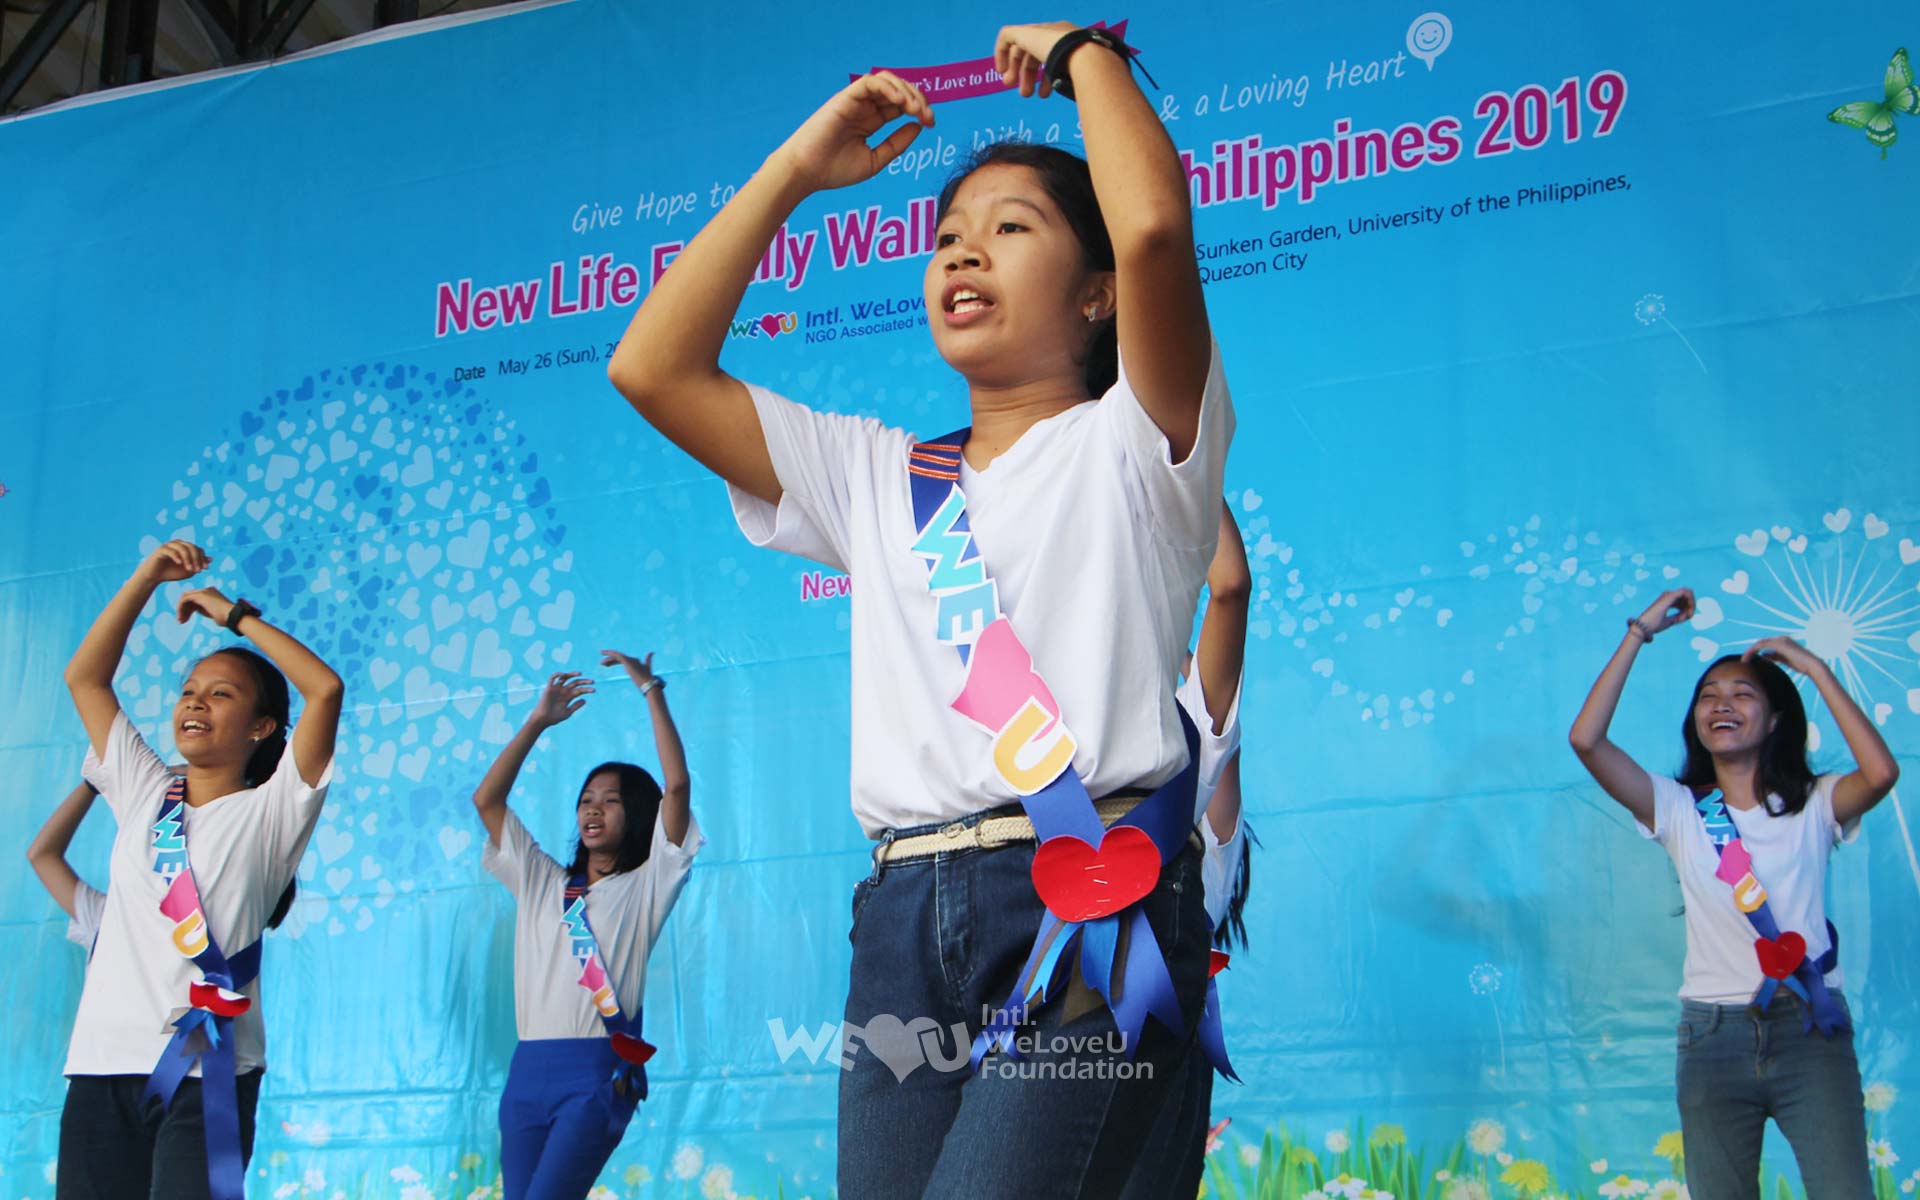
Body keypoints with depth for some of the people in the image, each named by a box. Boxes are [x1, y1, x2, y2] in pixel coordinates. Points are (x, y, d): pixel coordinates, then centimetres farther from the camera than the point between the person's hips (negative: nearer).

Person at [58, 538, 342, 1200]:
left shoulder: (270, 810, 4)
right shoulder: (143, 795, 18)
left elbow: (326, 688, -8)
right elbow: (84, 678, 20)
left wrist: (234, 614, 2)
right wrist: (148, 575, 14)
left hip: (205, 1067, -4)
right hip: (103, 1061, 4)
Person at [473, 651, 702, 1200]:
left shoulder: (645, 885, 9)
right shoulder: (543, 884, 22)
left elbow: (677, 785, -3)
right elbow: (486, 800, 18)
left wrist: (651, 690, 1)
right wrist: (538, 722, 16)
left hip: (598, 1072, -5)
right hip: (529, 1070, 5)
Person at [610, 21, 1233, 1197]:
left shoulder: (1128, 443, 9)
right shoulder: (876, 475, 25)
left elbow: (1155, 225, -11)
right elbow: (653, 368, 19)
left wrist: (1084, 51, 7)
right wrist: (795, 170, 21)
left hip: (1092, 905, -5)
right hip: (906, 914, 5)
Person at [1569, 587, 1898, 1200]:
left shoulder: (1814, 805, 5)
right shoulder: (1679, 809, 6)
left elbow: (1881, 772, -17)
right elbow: (1586, 740, -7)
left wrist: (1816, 669, -10)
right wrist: (1640, 634, -5)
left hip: (1809, 1028, -1)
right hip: (1714, 1032, 1)